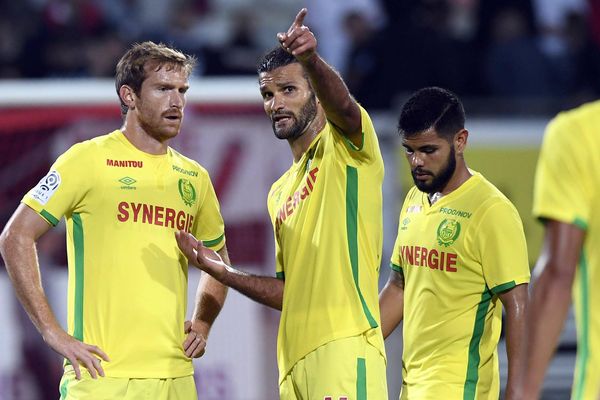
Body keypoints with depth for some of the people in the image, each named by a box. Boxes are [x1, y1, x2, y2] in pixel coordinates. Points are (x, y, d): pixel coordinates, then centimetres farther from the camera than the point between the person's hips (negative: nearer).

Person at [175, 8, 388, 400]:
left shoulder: (346, 145, 3)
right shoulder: (280, 194, 24)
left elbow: (341, 103, -22)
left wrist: (311, 59, -42)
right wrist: (222, 271, 14)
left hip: (346, 348, -8)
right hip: (296, 361, 8)